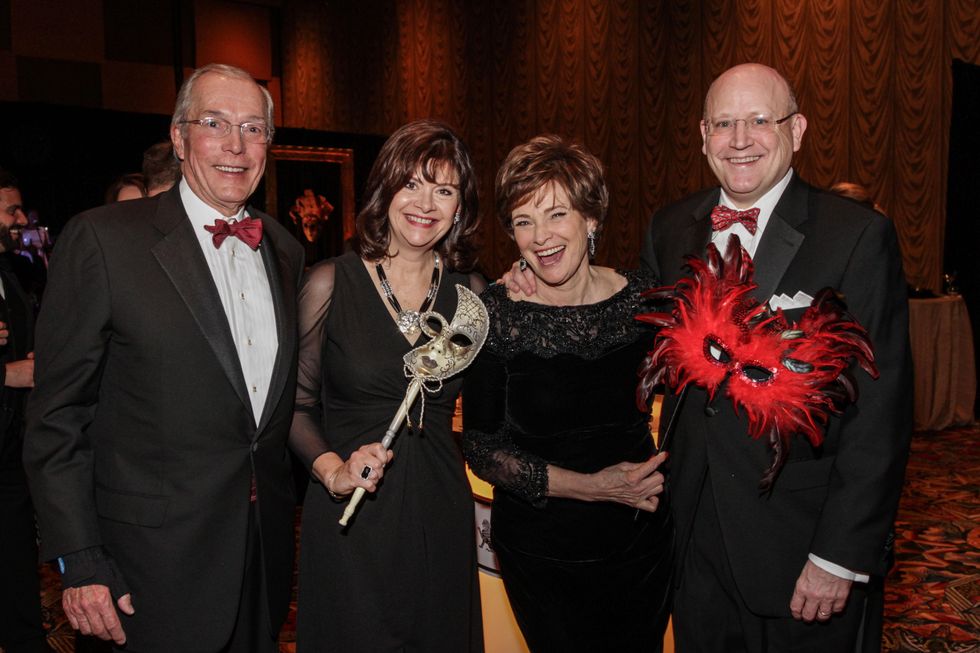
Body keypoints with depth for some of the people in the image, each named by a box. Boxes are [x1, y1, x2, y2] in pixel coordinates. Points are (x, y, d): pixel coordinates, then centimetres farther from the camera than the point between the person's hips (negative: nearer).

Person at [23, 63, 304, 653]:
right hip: (160, 556, -5)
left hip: (268, 547, 5)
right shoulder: (102, 239, -11)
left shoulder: (286, 250, 6)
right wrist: (79, 563, -11)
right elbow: (57, 418, -9)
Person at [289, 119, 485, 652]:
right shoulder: (330, 283, -7)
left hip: (440, 513, 3)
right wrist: (333, 469, -19)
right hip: (348, 518, -3)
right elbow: (297, 405, -3)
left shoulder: (471, 292, 1)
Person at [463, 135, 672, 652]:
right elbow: (481, 449, -12)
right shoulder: (495, 314, -16)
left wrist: (663, 475, -7)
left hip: (643, 536, 3)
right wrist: (591, 486, -19)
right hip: (541, 549, -2)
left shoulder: (645, 296, -8)